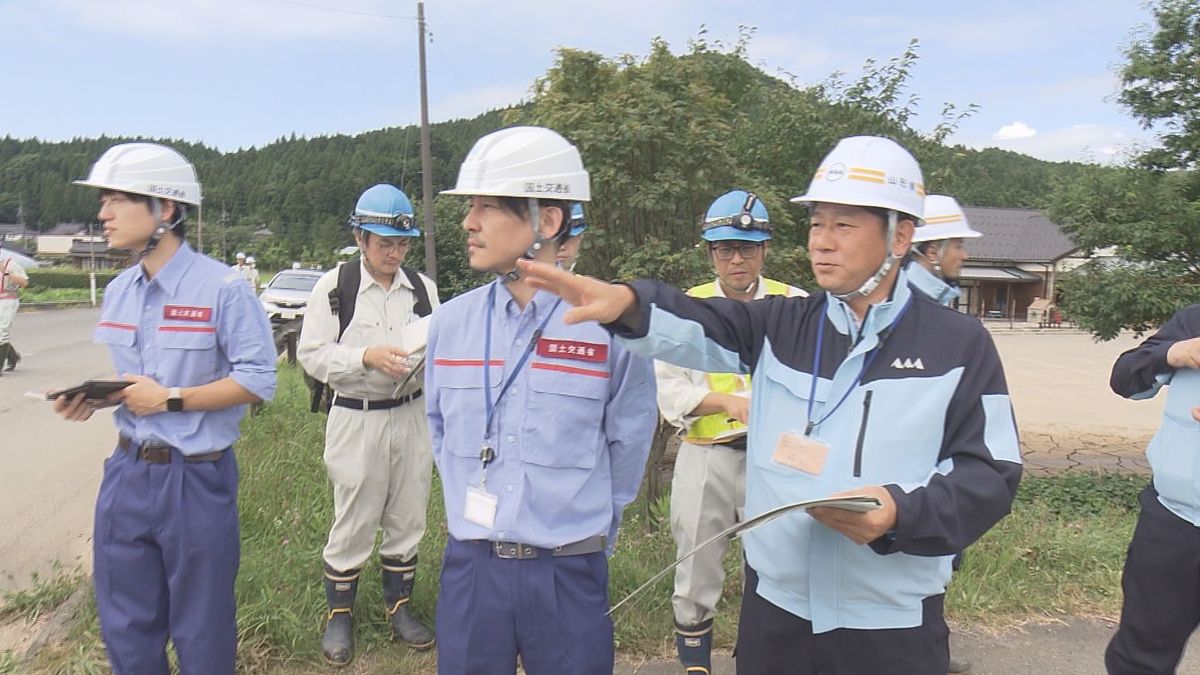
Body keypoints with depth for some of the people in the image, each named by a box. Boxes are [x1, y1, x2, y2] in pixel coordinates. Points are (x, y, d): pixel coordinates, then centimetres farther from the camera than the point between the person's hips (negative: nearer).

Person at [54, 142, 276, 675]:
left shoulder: (222, 288, -15)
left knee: (200, 631, 11)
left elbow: (258, 379, -17)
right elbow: (118, 376, 17)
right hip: (126, 473, 6)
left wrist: (169, 400, -19)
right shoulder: (117, 291, 7)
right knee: (126, 627, 19)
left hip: (196, 478, -6)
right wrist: (90, 397, -5)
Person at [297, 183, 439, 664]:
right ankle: (339, 615, 27)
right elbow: (312, 353, -8)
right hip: (356, 419, -3)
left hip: (412, 416, 4)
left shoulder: (423, 287, 4)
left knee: (407, 519, 13)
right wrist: (367, 357, -21)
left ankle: (399, 607, 32)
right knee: (353, 523, 7)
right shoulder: (333, 286, -5)